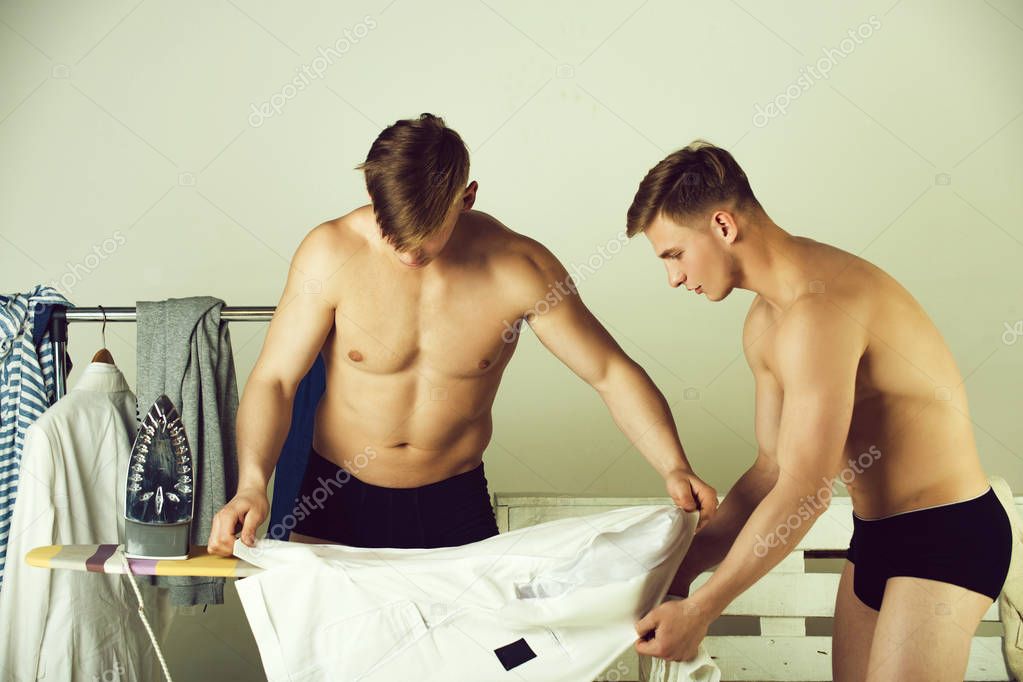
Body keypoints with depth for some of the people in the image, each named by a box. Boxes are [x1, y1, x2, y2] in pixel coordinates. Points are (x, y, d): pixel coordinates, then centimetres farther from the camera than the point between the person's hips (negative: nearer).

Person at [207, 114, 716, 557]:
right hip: (338, 497, 0)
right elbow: (273, 379, -13)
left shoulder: (518, 268, -16)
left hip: (455, 505, 0)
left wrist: (674, 468, -24)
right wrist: (252, 484, -29)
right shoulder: (331, 253, -17)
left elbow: (613, 373, -10)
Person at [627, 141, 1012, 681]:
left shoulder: (819, 310, -25)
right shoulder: (763, 324, 7)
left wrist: (699, 610, -19)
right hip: (875, 535, 9)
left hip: (946, 535, -9)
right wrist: (682, 569, 5)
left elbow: (804, 492, -26)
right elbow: (772, 469, 10)